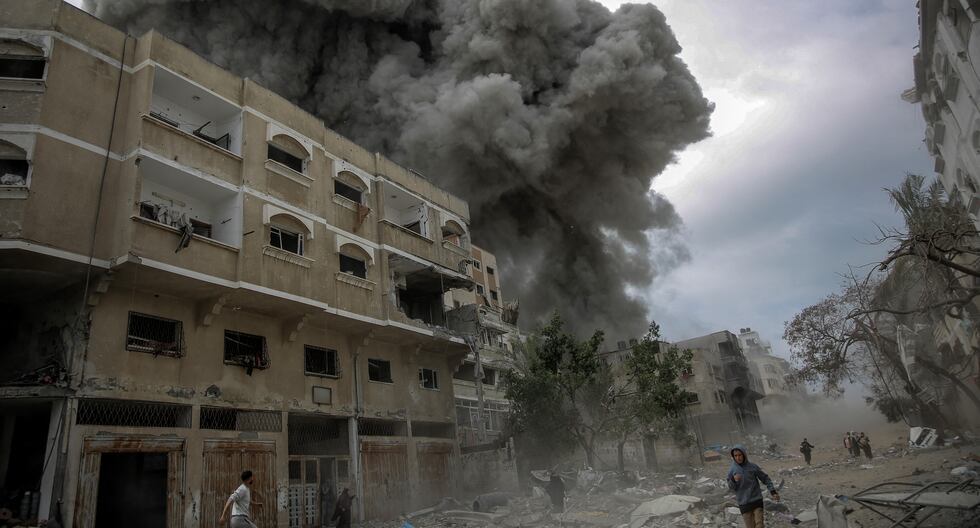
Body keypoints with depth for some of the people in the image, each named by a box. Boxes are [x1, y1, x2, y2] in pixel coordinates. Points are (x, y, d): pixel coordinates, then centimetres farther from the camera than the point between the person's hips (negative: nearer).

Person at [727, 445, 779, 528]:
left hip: (757, 500, 0)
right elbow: (731, 487, -4)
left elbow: (765, 478, 4)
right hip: (744, 503, 0)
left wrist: (772, 491, -6)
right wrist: (734, 480, -24)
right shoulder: (732, 470, -5)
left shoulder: (753, 467, -5)